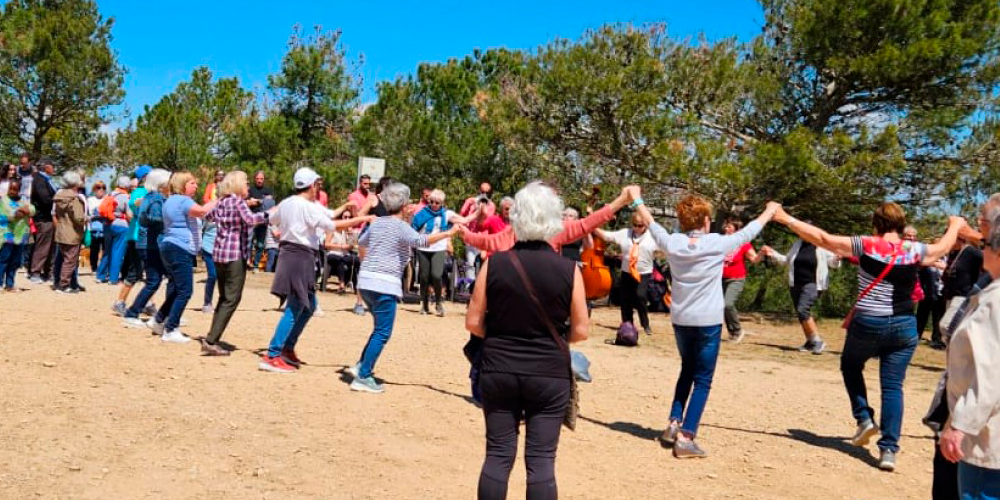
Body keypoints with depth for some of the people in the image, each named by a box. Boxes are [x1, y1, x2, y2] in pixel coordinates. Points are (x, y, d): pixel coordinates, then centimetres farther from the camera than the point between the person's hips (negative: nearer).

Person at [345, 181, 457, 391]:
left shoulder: (377, 222, 13)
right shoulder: (401, 226, -8)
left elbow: (361, 242, 29)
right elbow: (421, 240, -25)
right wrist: (448, 233, -23)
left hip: (366, 282, 8)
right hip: (385, 285, -8)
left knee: (380, 328, 21)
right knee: (383, 332, -2)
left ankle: (361, 365, 19)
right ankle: (363, 377, -3)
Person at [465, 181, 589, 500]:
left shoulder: (494, 264, -6)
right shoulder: (568, 270, -9)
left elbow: (473, 323, -2)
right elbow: (580, 331, -4)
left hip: (499, 370, 2)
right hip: (549, 374, -1)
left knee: (498, 455, 10)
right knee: (541, 460, 5)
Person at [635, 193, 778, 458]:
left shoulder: (672, 243, -4)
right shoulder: (717, 244, -11)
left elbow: (651, 223, 14)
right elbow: (749, 231, 4)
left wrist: (637, 200, 30)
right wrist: (769, 211, 22)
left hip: (680, 321, 5)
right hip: (708, 322, -4)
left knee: (687, 371, 25)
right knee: (702, 381, 1)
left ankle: (674, 423, 20)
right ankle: (685, 437, -5)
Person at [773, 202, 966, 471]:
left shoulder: (866, 245, -8)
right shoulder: (914, 250, 0)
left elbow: (823, 239, -9)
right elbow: (943, 246, 21)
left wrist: (786, 219, -3)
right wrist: (956, 225, 42)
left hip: (867, 325, -2)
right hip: (903, 327, 2)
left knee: (850, 366, 26)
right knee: (892, 387, 5)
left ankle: (864, 419, 16)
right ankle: (889, 449, 1)